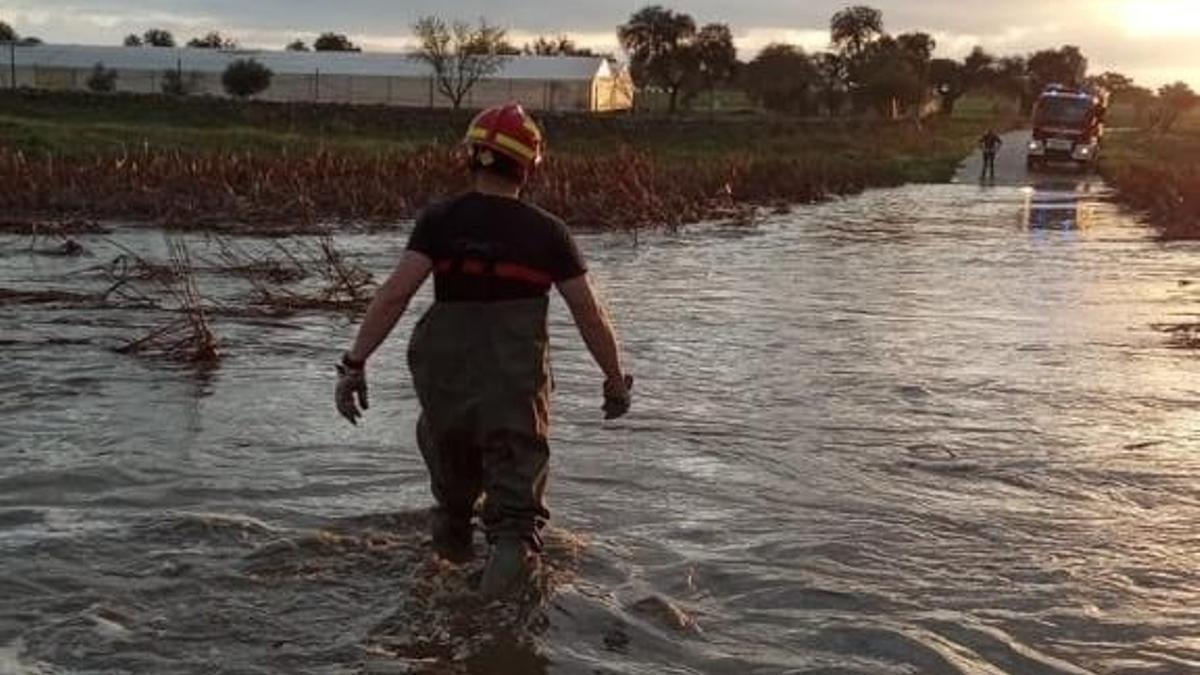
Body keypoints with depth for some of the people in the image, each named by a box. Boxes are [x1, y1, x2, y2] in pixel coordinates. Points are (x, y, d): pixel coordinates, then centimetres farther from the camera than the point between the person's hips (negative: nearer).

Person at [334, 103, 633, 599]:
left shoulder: (440, 221, -3)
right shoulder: (546, 232, -2)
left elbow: (394, 294, -13)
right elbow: (591, 314, -1)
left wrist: (354, 362, -11)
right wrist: (616, 380, 12)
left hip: (444, 371, 2)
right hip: (518, 381, -1)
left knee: (447, 444, 28)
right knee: (517, 480, 4)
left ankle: (454, 529, 47)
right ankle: (514, 539, -23)